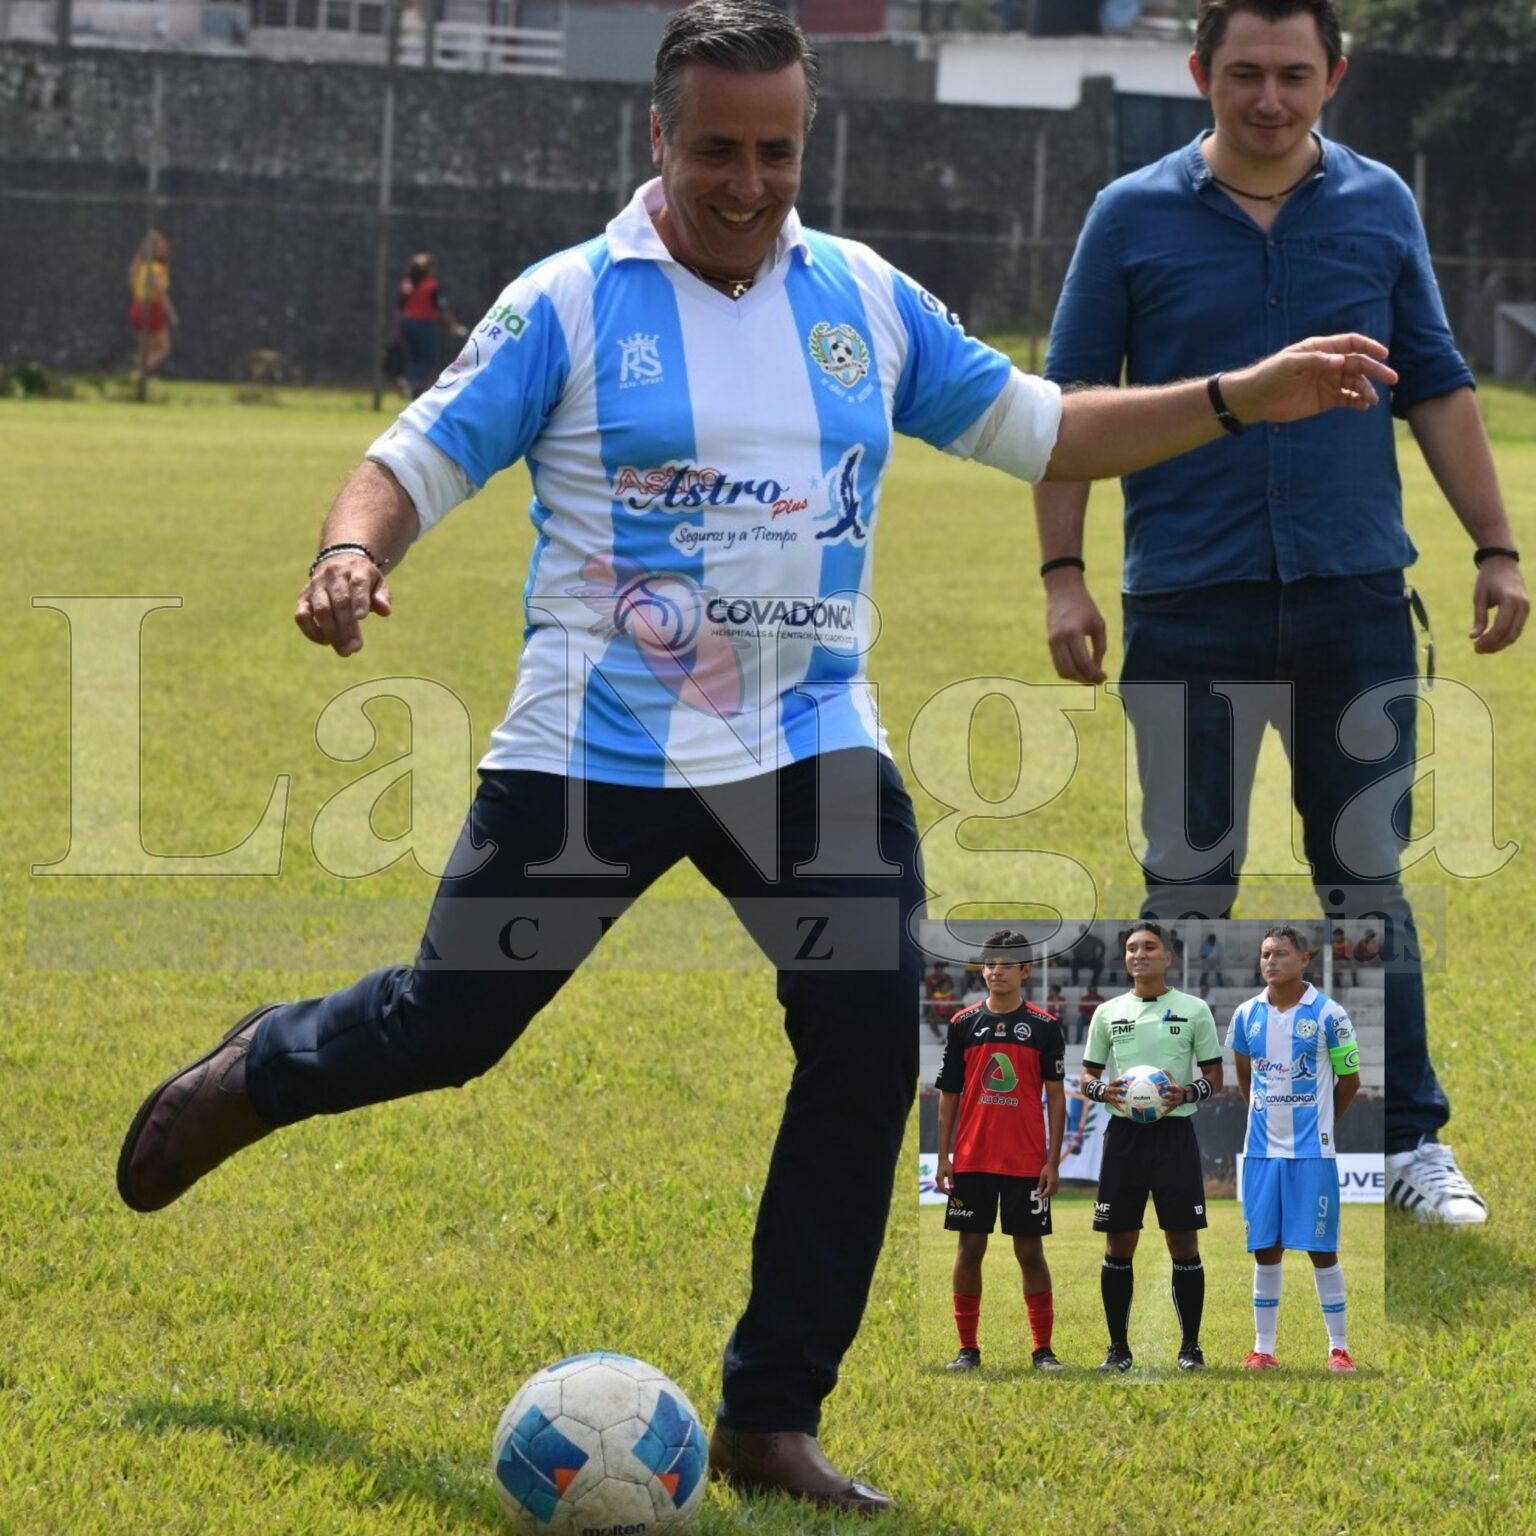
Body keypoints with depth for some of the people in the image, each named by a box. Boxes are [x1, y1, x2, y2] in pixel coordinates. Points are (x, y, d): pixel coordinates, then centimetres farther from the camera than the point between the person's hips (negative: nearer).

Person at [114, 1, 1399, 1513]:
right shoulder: (569, 303, -5)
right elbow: (421, 456, -8)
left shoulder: (867, 302, 7)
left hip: (810, 749, 3)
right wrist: (351, 552, -30)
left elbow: (1038, 429, 15)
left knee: (869, 1043, -12)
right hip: (591, 750, -3)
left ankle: (772, 1419, -1)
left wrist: (1243, 398, 7)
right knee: (449, 1027, 4)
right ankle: (262, 1069, 42)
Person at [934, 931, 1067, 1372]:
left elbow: (1056, 1097, 1)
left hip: (1026, 1161, -2)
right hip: (971, 1158, 2)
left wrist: (1053, 1161, -5)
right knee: (970, 1247, 3)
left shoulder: (1044, 1026, 1)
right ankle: (968, 1349, 10)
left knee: (1030, 1250, 0)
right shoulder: (964, 1024, 6)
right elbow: (948, 1095, 9)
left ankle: (1043, 1349, 6)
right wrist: (943, 1157, 3)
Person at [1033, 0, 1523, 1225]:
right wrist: (1062, 573, -4)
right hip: (1190, 607, -1)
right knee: (1187, 890, 5)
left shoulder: (1378, 206, 6)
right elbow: (1069, 403, 3)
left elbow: (1438, 388, 12)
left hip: (1356, 599, 1)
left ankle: (1411, 1143, 12)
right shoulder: (1134, 218, 0)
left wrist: (1496, 547, 8)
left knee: (1367, 883, 5)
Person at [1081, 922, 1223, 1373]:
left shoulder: (1194, 1010, 2)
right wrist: (1102, 1090, -11)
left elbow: (1214, 1076, 4)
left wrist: (1187, 1092, -17)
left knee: (1184, 1243, 0)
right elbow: (1087, 1074, 12)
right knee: (1119, 1245, 3)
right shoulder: (1108, 1012, 8)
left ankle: (1190, 1348, 8)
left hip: (1175, 1133, -2)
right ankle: (1119, 1348, 11)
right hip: (1124, 1134, 2)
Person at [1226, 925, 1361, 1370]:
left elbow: (1349, 1081, 3)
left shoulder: (1328, 1014, -7)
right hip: (1262, 1148, 3)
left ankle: (1339, 1347, 6)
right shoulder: (1247, 1015, 4)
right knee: (1265, 1249, 6)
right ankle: (1263, 1348, 12)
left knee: (1321, 1249, -1)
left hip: (1312, 1150, -3)